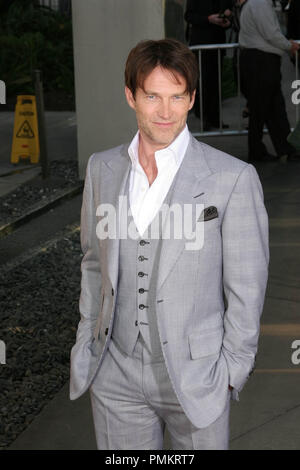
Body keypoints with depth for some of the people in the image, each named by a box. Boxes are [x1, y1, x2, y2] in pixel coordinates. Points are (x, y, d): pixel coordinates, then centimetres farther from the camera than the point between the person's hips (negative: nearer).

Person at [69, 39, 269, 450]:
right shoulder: (102, 168, 2)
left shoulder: (233, 178, -12)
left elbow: (246, 289, -7)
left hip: (195, 375, -3)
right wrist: (88, 339, 13)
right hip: (115, 373, 4)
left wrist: (232, 371, -6)